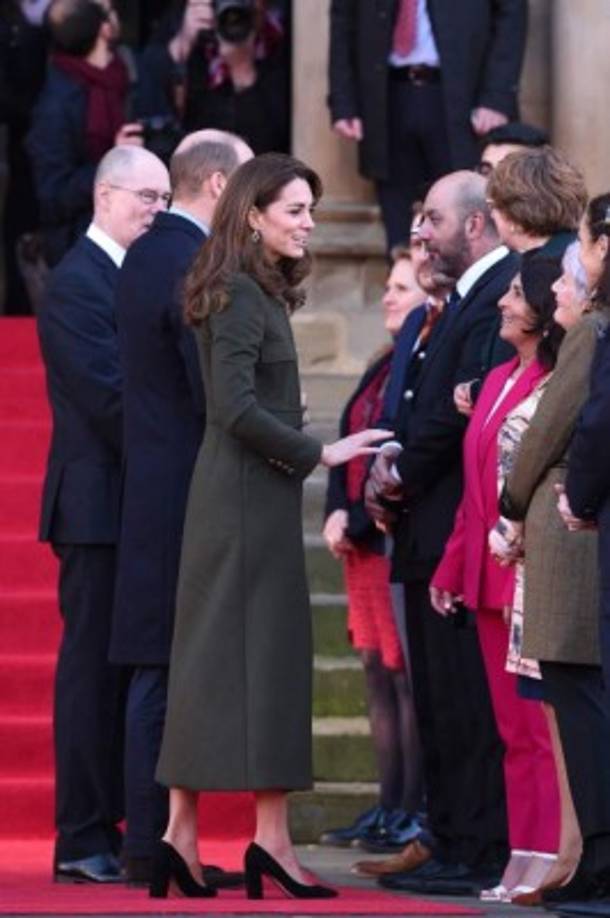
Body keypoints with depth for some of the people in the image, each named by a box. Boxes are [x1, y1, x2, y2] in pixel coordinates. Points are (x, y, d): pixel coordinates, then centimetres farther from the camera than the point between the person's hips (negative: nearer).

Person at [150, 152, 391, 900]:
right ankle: (270, 840, -8)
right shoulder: (240, 295, -13)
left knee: (212, 657, 7)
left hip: (249, 494, 9)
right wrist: (319, 453, -16)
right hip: (247, 494, -9)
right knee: (262, 652, -8)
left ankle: (181, 837, 8)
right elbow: (236, 407, -21)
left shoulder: (259, 293, 16)